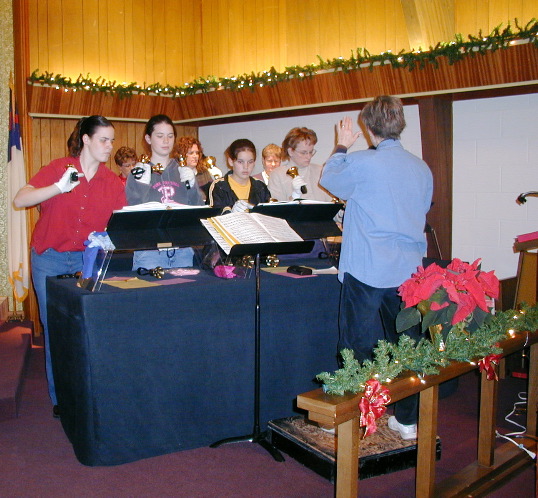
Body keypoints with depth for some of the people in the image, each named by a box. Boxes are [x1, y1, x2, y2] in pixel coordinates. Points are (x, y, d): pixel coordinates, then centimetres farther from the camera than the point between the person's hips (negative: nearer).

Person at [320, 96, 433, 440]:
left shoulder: (362, 163, -11)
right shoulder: (422, 168, 5)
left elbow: (329, 179, 8)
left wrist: (342, 147, 24)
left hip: (367, 270, -5)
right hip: (409, 270, 5)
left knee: (358, 347, 5)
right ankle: (407, 419, 25)